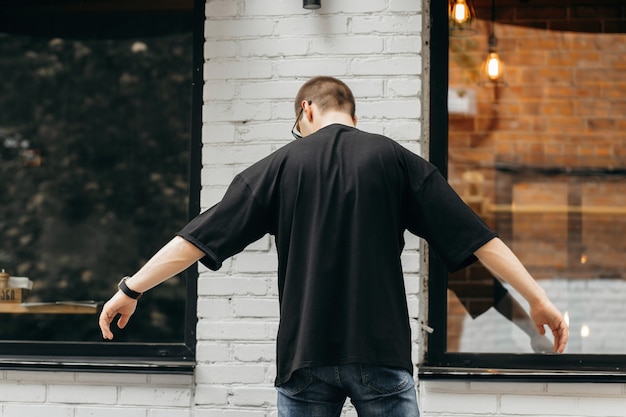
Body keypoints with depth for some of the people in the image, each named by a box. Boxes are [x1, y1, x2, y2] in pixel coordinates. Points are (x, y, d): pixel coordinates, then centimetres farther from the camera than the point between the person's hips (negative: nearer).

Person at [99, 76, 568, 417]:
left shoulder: (282, 164, 6)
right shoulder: (395, 159, 5)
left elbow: (200, 236, 4)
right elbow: (476, 236, 1)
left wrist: (132, 289, 12)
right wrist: (538, 299, 6)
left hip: (304, 355, 1)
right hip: (381, 354, 0)